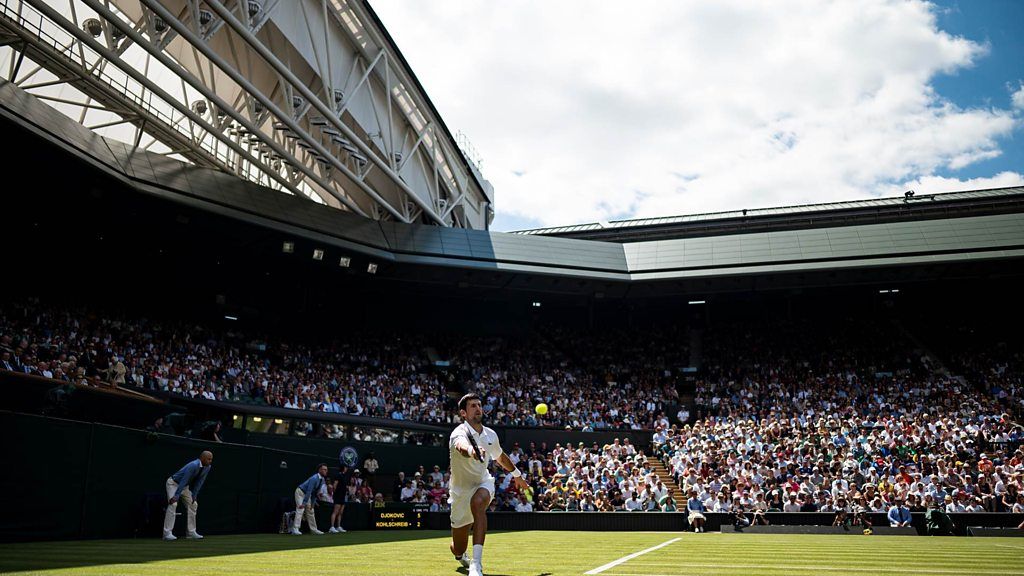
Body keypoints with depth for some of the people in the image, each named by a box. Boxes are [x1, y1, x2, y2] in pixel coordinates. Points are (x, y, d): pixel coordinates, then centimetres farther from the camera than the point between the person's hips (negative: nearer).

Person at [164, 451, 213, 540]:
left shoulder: (207, 467, -9)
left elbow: (199, 482, -3)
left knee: (193, 504, 3)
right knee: (173, 504, -22)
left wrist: (194, 496, -5)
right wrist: (176, 496, -35)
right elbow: (184, 480, -34)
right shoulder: (193, 465, -33)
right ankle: (167, 533, -20)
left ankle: (191, 532, 7)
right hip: (173, 483, -8)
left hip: (185, 486, 8)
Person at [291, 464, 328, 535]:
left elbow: (315, 492, 5)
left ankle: (313, 529, 15)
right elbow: (309, 491, -33)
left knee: (310, 511, 10)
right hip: (300, 492, -9)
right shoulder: (314, 478, -29)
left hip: (307, 494, 9)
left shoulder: (322, 480, -2)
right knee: (300, 509, -20)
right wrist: (304, 503, -35)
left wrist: (313, 503, 2)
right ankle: (295, 529, -26)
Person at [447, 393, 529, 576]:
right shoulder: (460, 432, -23)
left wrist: (517, 474, 31)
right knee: (458, 547, 7)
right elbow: (461, 445, -50)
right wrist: (471, 450, -74)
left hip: (483, 484, 2)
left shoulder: (490, 435, -4)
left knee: (478, 502, -37)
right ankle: (460, 555, 50)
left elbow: (500, 456, 19)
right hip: (461, 491, -2)